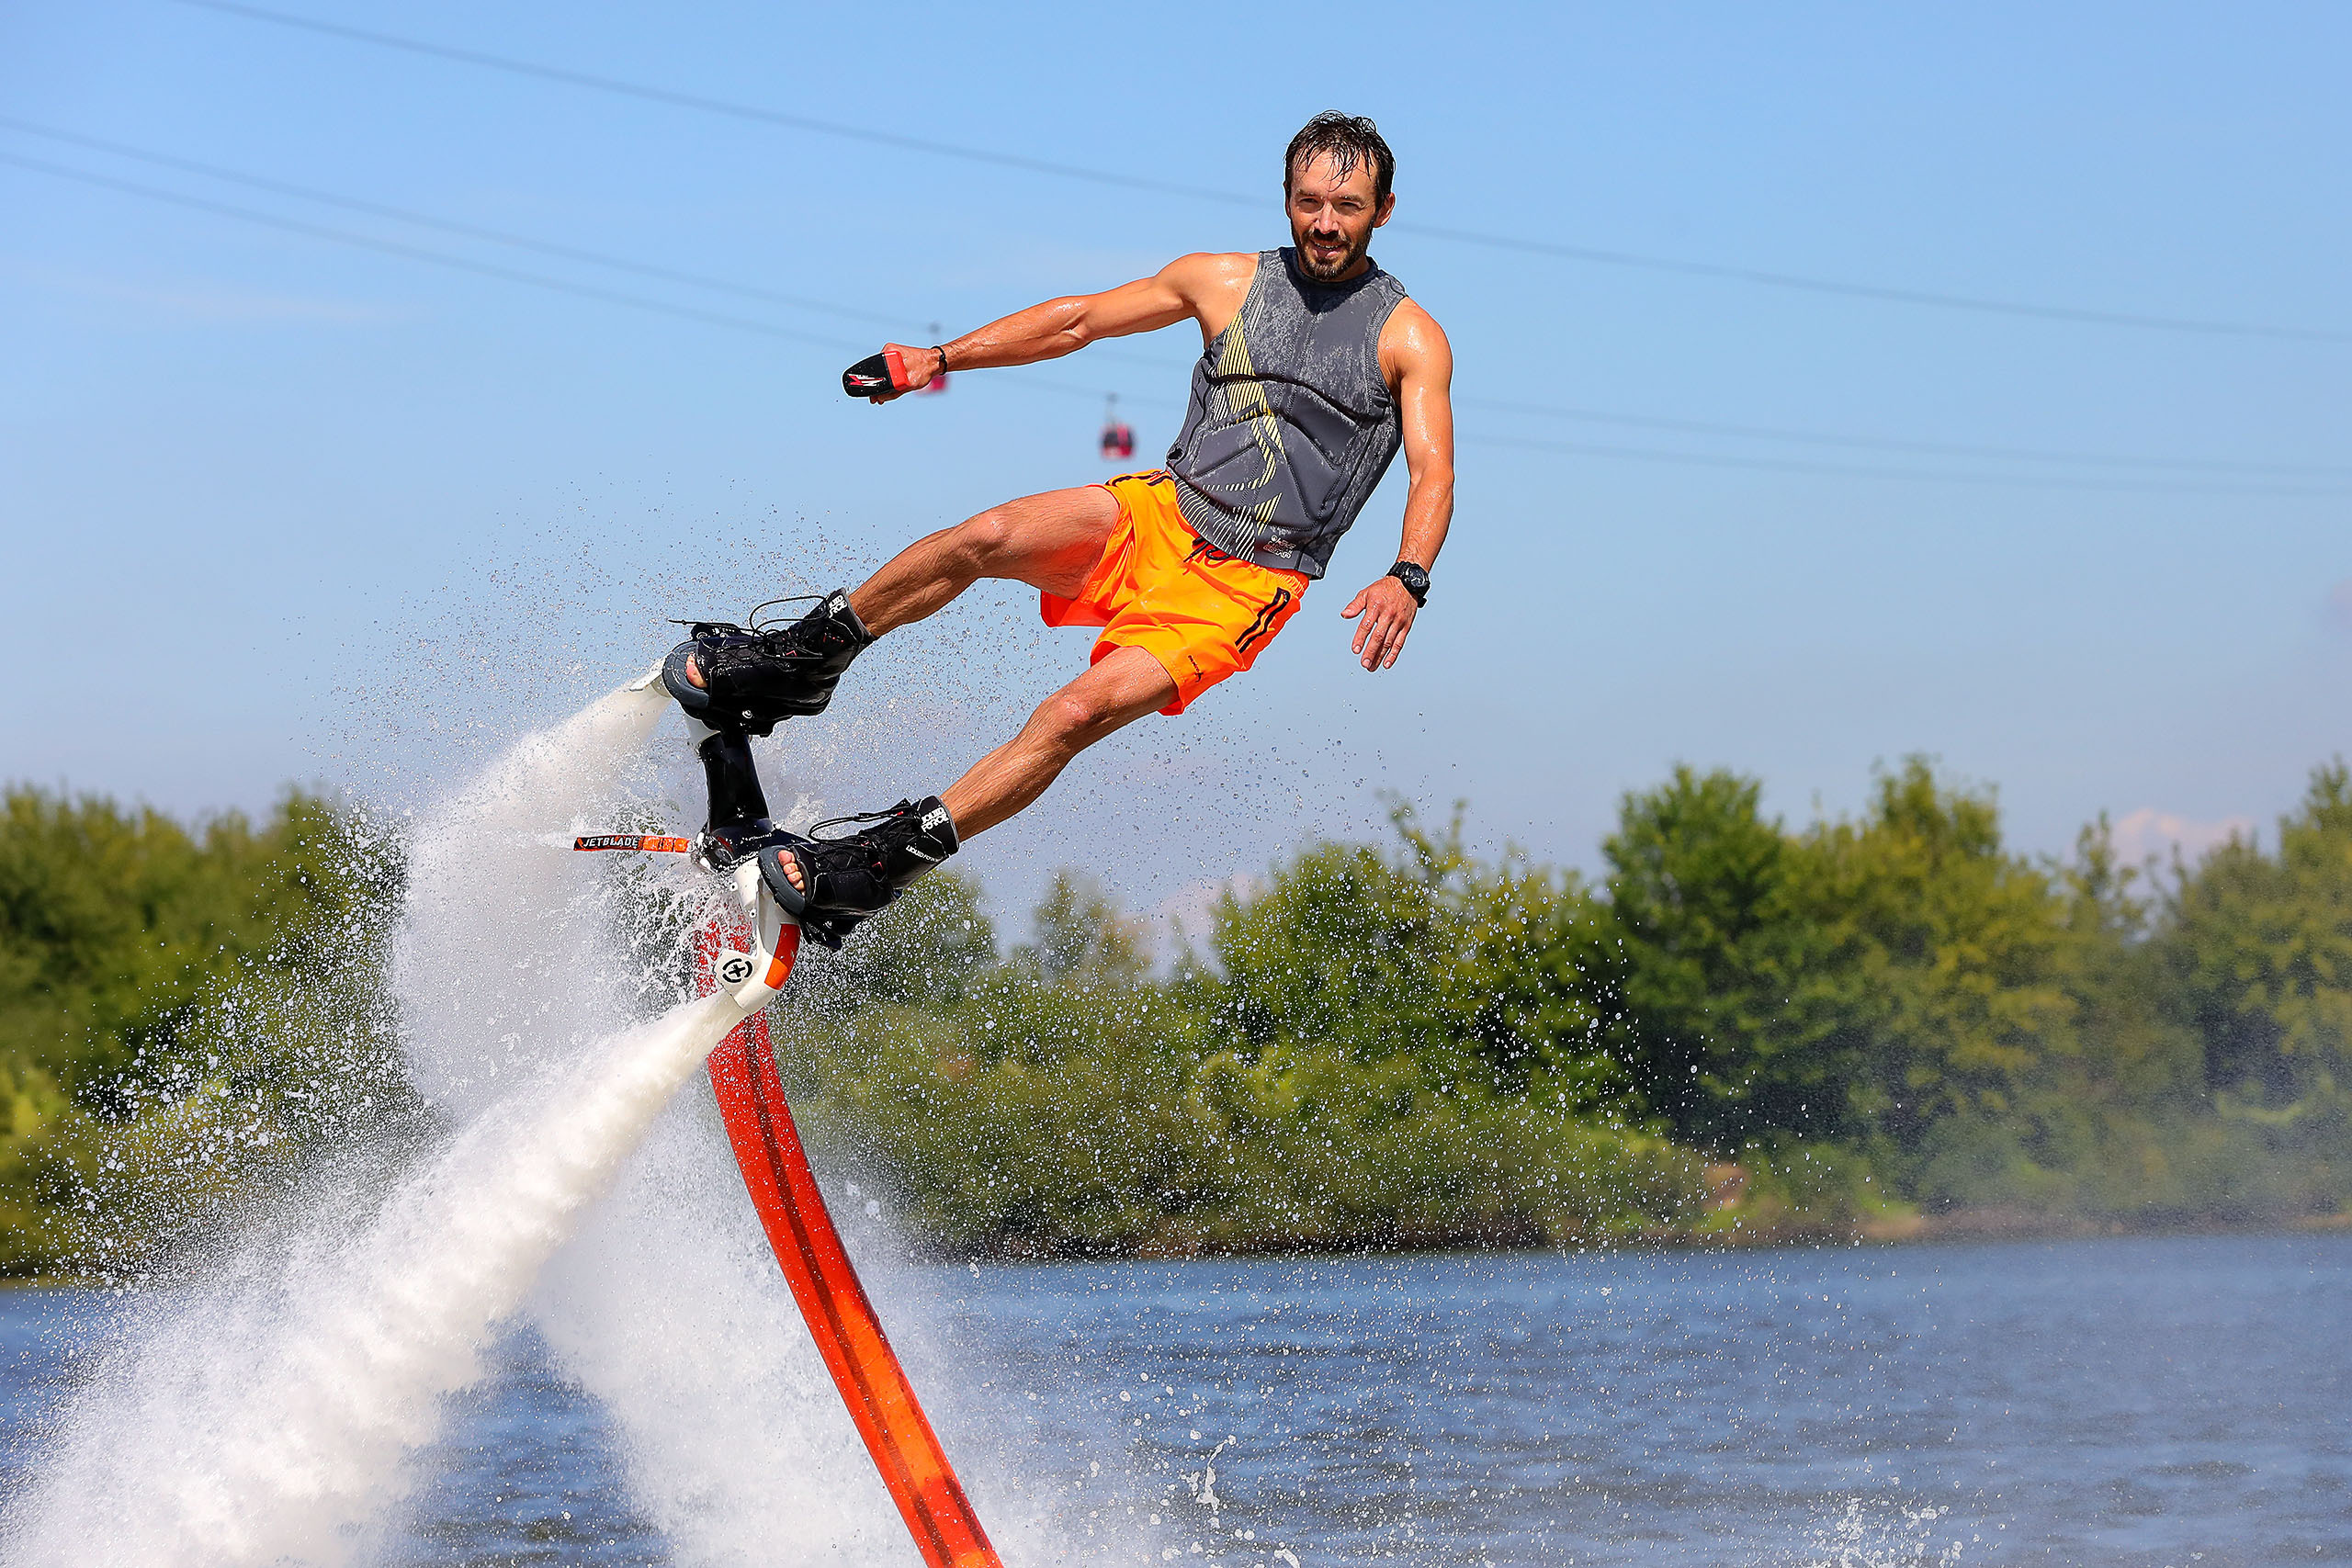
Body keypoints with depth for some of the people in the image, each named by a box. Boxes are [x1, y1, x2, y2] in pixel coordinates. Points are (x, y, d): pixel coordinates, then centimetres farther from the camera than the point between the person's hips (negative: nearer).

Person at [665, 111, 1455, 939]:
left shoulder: (1408, 337, -1)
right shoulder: (1225, 281, 10)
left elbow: (1433, 471, -13)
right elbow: (1080, 318, 16)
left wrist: (1407, 578, -32)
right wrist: (941, 358, 9)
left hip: (1242, 587, -3)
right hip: (1157, 516, 3)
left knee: (1076, 714, -24)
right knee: (985, 537, -23)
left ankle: (887, 856, -22)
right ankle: (803, 662, -4)